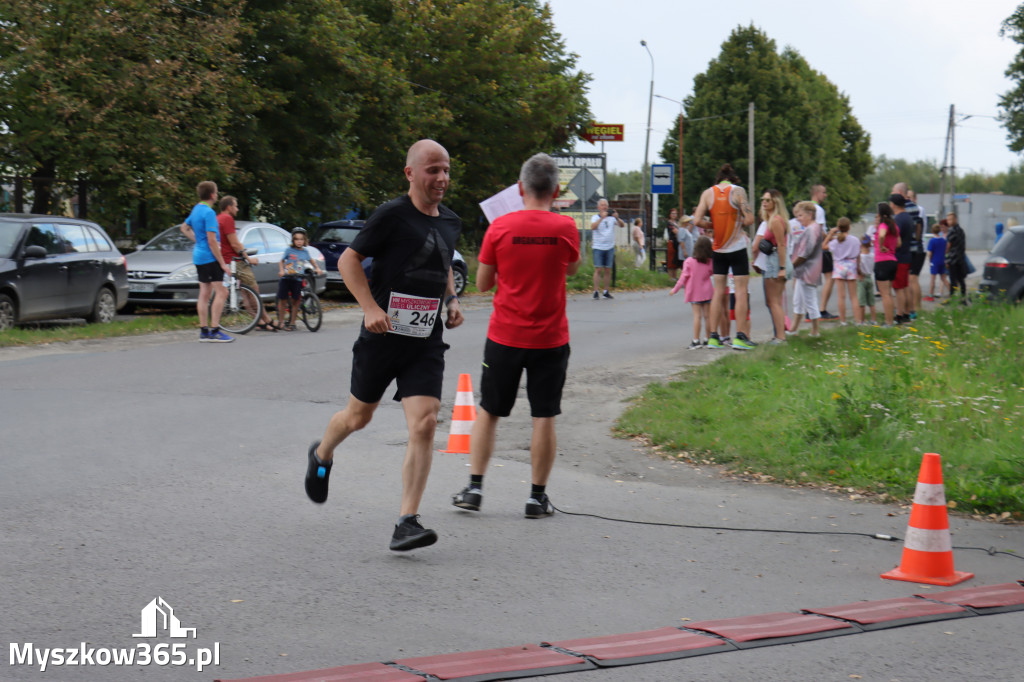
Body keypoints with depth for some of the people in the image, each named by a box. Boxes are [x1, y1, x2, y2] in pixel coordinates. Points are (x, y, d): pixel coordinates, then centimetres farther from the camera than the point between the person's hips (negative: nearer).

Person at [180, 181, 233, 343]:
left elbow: (184, 228, 27)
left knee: (205, 293, 11)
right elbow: (212, 241, -20)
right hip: (209, 257, -10)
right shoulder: (208, 212, -17)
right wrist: (223, 264, -17)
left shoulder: (196, 209, 11)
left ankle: (204, 331, 13)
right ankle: (214, 331, -14)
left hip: (199, 256, 10)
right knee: (221, 292, -10)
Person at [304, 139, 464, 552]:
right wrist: (371, 308, -19)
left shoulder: (450, 222, 8)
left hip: (426, 341, 4)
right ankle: (321, 457, 49)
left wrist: (452, 301, 10)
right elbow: (348, 260, -8)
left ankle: (407, 523, -10)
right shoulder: (393, 215, -11)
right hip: (383, 335, -4)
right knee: (359, 417, 14)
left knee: (424, 426, -12)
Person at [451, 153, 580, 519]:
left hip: (505, 337, 1)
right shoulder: (565, 228, -7)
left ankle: (474, 488, 12)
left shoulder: (500, 227, -7)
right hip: (550, 338, 0)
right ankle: (537, 496, 9)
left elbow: (483, 283, 1)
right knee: (544, 418, 6)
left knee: (487, 413, 13)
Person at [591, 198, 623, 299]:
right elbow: (593, 227, -20)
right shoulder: (595, 218, 0)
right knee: (598, 270, -10)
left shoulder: (612, 218, 7)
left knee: (608, 270, 6)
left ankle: (606, 291, 12)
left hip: (610, 248, 3)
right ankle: (596, 292, -10)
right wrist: (602, 217, -29)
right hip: (598, 248, -3)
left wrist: (617, 218, -22)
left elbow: (622, 225, -3)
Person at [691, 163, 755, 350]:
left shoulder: (708, 193, 2)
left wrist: (714, 225, 9)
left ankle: (713, 337, 8)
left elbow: (697, 220, -5)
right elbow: (749, 219, -14)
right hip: (737, 248, -4)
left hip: (718, 250, 4)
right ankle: (740, 336, -4)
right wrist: (738, 224, 6)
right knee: (741, 292, 0)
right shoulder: (738, 191, -7)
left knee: (718, 292, 9)